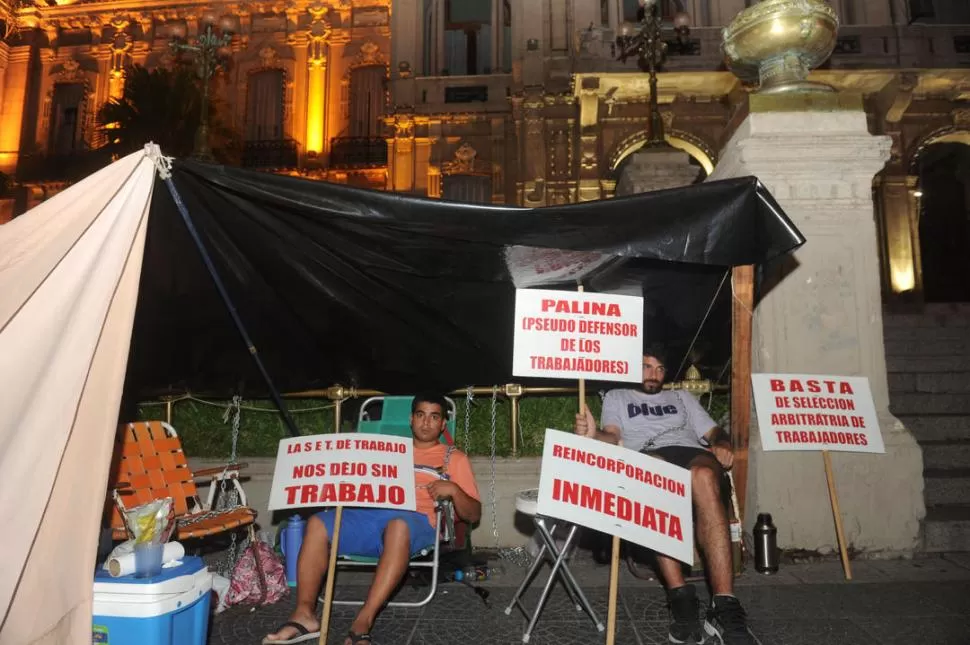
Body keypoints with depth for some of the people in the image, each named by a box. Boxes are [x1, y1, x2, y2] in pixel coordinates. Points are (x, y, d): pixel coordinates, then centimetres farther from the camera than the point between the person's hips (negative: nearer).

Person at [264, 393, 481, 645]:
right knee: (318, 523, -23)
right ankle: (305, 614, -20)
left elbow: (473, 514, 11)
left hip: (415, 520, -4)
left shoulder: (454, 458, 17)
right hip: (369, 514, 4)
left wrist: (453, 490, -8)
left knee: (398, 527, -40)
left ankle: (362, 622, -39)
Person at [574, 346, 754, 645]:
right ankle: (680, 596, -41)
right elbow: (613, 437, 10)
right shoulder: (616, 397, 28)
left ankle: (724, 606, -41)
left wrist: (722, 445, -2)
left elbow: (713, 431, 24)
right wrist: (594, 434, -15)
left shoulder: (682, 397, 35)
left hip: (692, 454, 2)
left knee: (704, 477, -38)